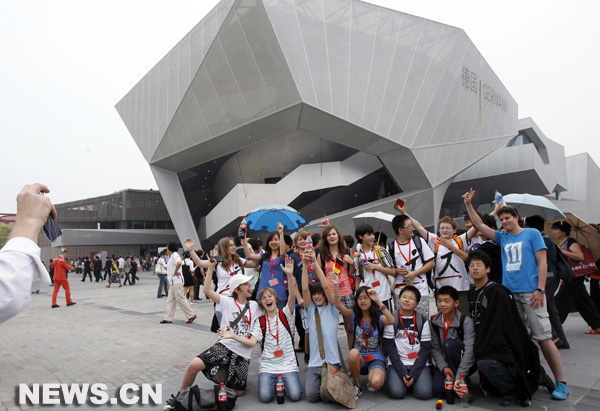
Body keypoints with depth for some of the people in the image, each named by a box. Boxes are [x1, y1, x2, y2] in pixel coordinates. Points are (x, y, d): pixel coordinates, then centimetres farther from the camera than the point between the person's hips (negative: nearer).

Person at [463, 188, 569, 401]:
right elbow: (480, 225, 15)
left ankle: (561, 383, 5)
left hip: (530, 292, -4)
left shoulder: (532, 233, 3)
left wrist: (540, 289, -9)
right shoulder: (502, 238, 15)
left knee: (544, 337, -5)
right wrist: (469, 205, 7)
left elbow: (542, 262, -2)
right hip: (508, 293, 5)